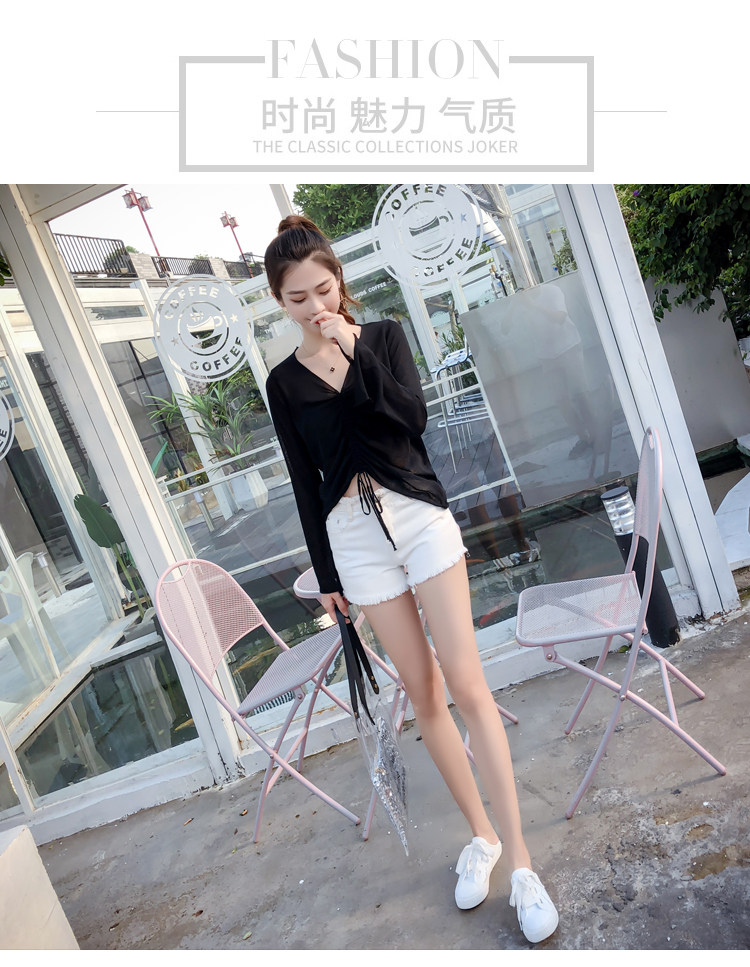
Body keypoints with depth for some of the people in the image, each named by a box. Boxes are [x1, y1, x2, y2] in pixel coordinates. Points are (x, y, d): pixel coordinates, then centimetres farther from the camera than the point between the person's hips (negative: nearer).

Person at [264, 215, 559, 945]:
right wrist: (326, 574, 8)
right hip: (354, 536, 1)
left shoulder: (383, 335, 4)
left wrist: (354, 351, -16)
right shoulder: (284, 382, 5)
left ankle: (519, 862, 7)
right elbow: (304, 482, 6)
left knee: (467, 684, -3)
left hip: (418, 515, -1)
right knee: (422, 691, 8)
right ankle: (481, 834, 26)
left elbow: (414, 418, -10)